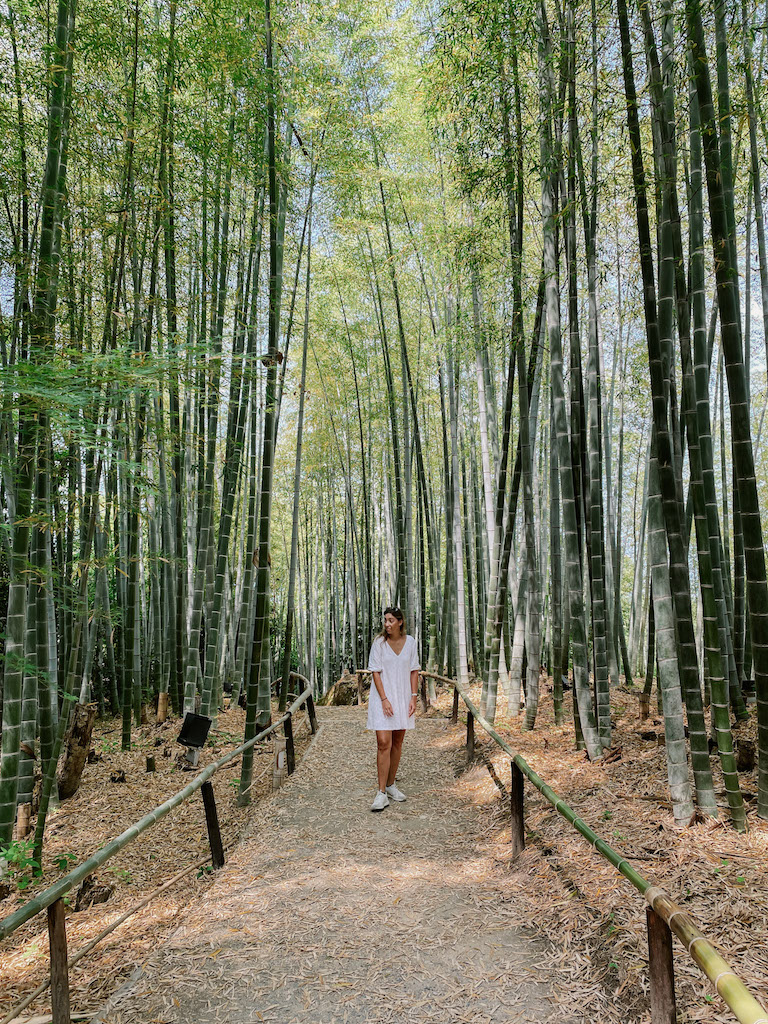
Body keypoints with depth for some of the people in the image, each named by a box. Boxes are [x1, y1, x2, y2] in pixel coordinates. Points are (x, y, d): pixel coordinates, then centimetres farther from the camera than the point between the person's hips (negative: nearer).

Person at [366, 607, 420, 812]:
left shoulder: (410, 642, 1)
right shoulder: (379, 643, -8)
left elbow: (414, 671, 6)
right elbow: (376, 672, -8)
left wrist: (413, 697, 0)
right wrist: (384, 699, -15)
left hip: (402, 697, 4)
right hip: (382, 697, -3)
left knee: (397, 743, 11)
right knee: (383, 743, -10)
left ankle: (391, 785, 25)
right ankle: (382, 794, -6)